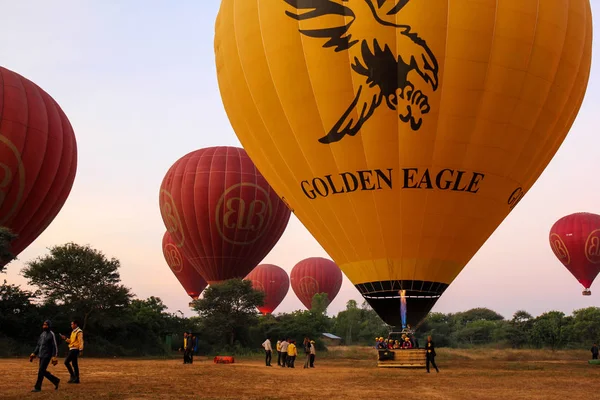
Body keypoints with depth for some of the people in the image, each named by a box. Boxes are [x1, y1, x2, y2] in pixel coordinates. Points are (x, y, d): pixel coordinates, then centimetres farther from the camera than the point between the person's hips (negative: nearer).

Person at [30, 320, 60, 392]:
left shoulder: (51, 334, -8)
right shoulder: (42, 334, 15)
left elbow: (55, 346, -11)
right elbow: (38, 345, 22)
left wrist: (54, 356, -17)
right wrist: (34, 353, 14)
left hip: (47, 355, -8)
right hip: (41, 355, 8)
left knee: (41, 371, -11)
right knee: (43, 371, 9)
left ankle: (37, 387, -5)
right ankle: (56, 380, 24)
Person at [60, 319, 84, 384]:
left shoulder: (79, 332, -11)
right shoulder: (73, 332, 18)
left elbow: (80, 341, -17)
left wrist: (81, 350, -23)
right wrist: (65, 339, 11)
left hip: (75, 349, -10)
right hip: (72, 349, 10)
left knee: (66, 362, -13)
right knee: (74, 364, 9)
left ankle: (73, 376, -8)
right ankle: (76, 379, 12)